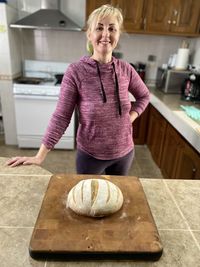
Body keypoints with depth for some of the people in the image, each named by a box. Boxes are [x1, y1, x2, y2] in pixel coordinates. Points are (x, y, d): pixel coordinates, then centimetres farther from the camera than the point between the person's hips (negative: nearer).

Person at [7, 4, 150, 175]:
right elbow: (61, 117, -16)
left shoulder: (125, 69, -7)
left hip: (124, 153, 4)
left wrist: (131, 117, -5)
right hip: (90, 155, -3)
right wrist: (40, 156, -16)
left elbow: (144, 96, 10)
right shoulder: (76, 71, -18)